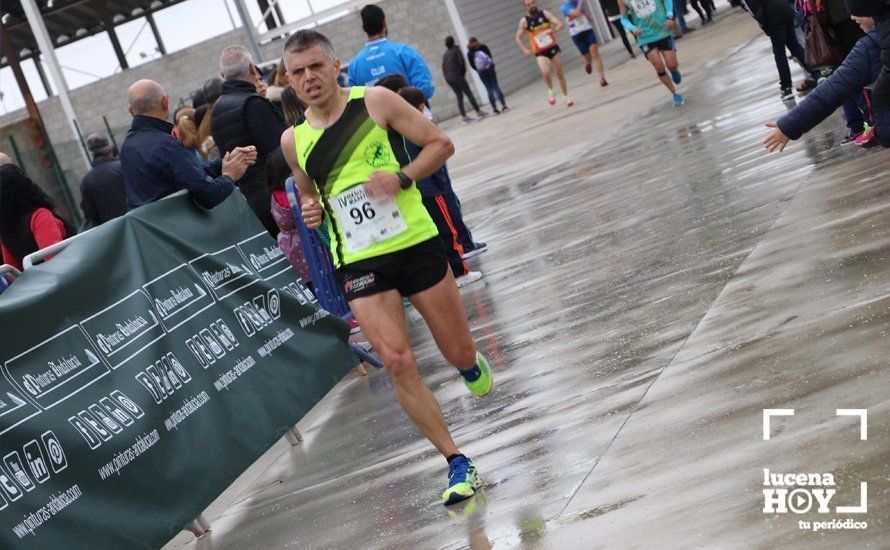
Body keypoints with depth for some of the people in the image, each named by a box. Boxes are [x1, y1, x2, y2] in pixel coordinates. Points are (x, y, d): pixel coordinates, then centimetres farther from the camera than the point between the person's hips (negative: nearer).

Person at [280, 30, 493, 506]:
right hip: (359, 264, 2)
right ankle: (457, 463, 1)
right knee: (398, 364, -12)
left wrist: (402, 177, -17)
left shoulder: (375, 102, -4)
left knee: (459, 353, 7)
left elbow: (440, 143, -1)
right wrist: (310, 209, 0)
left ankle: (469, 364, 48)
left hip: (416, 243, -1)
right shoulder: (293, 140, 5)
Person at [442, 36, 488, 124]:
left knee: (459, 96, 10)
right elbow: (461, 62, -10)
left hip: (448, 77, 6)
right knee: (469, 93, 2)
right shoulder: (456, 50, -2)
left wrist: (446, 76, 9)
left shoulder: (445, 54, 14)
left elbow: (443, 66, 9)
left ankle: (464, 117, 7)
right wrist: (463, 73, 3)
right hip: (457, 75, -5)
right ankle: (478, 112, 3)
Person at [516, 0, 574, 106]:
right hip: (540, 53, -2)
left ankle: (566, 97, 26)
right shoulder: (524, 21, -4)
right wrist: (525, 50, -10)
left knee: (560, 74, 9)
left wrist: (551, 31, -29)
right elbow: (518, 38, 4)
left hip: (553, 48, 2)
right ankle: (551, 91, 1)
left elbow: (560, 25, -9)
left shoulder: (545, 14, -3)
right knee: (546, 72, -26)